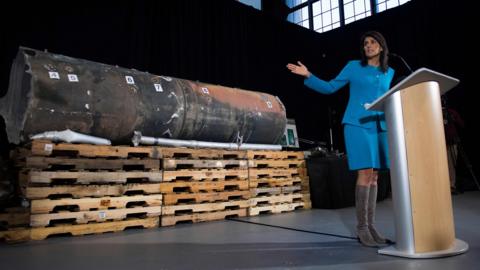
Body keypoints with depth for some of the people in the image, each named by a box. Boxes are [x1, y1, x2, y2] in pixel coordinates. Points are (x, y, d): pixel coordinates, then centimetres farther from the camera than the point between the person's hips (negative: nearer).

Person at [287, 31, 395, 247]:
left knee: (374, 176, 3)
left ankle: (371, 225, 10)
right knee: (365, 174, -13)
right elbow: (330, 87, 5)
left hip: (380, 127, 5)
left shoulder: (389, 72, 18)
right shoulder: (354, 66, 7)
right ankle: (361, 227, -5)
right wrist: (308, 76, -6)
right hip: (357, 125, -5)